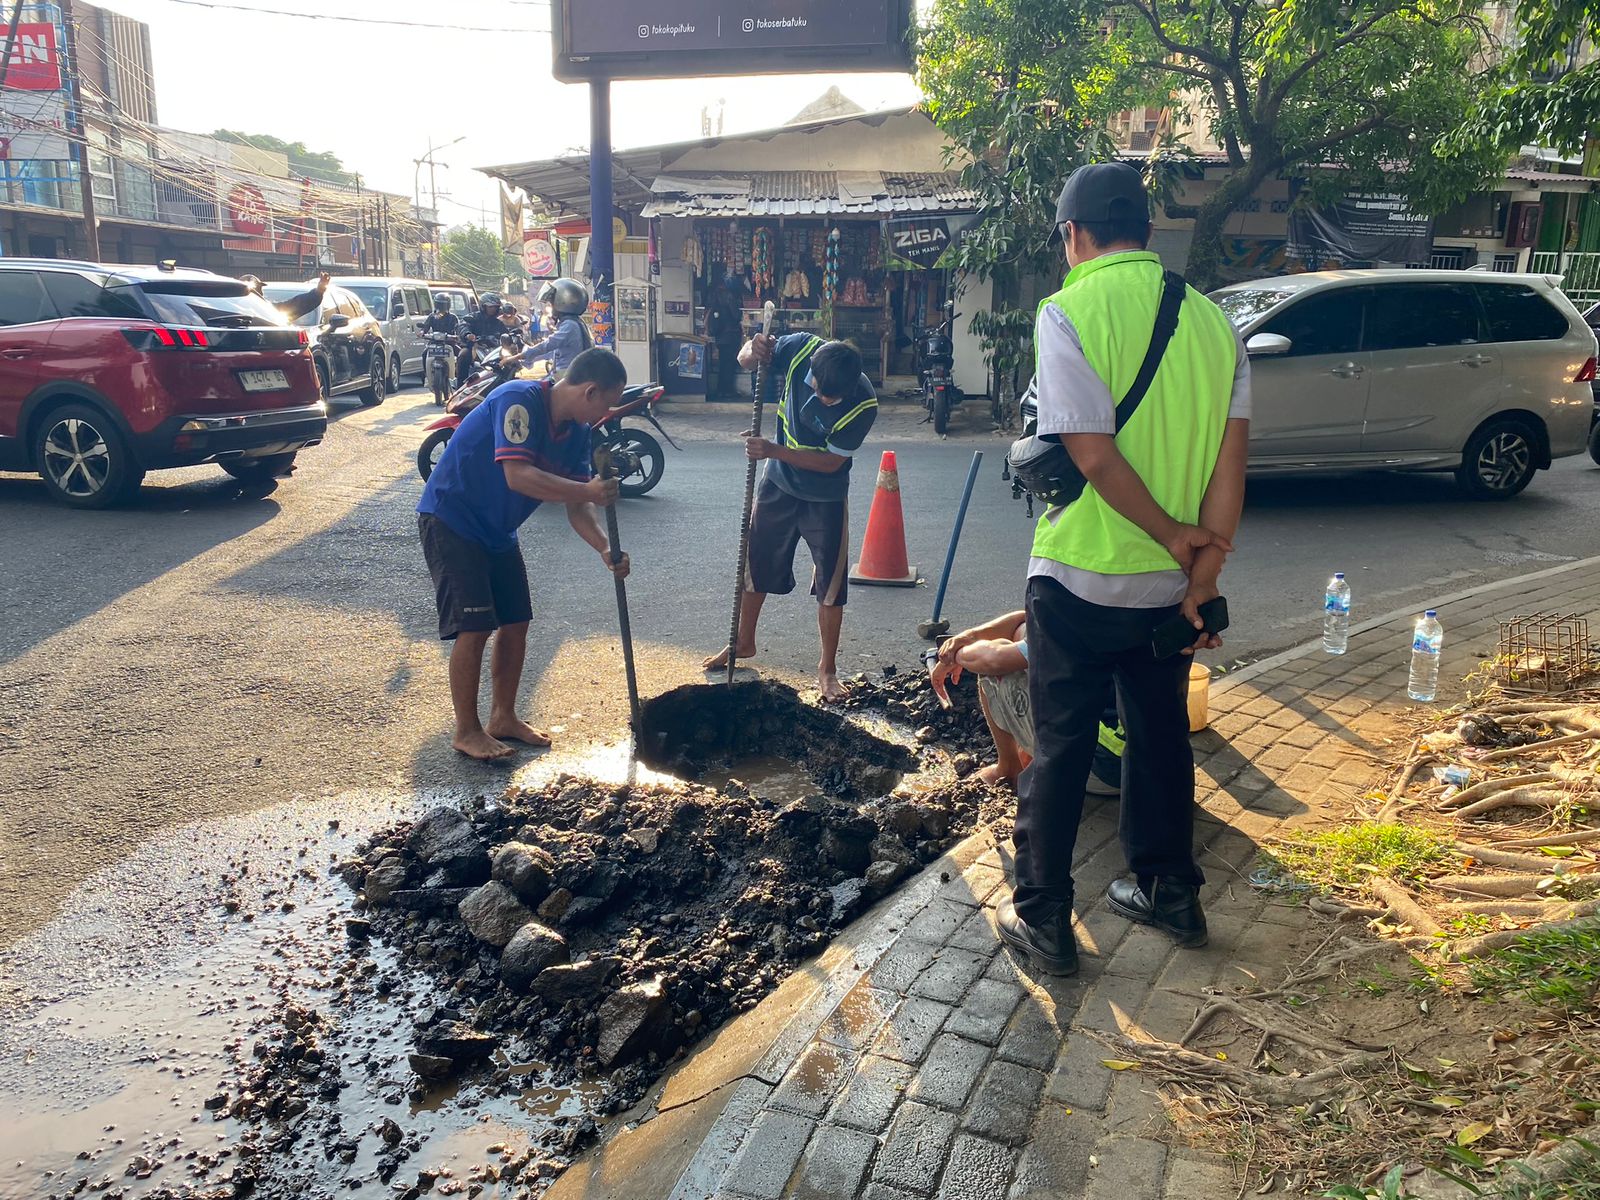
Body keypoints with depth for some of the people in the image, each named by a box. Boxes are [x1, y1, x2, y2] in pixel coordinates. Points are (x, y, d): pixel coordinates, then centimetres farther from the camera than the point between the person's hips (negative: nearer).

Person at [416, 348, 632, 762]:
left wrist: (605, 550, -16)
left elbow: (575, 506, 0)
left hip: (497, 530, 9)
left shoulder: (576, 432, 0)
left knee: (516, 622, 8)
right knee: (473, 628, -10)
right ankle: (467, 731, 5)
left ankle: (503, 717, 24)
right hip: (450, 520, -8)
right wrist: (588, 491, -34)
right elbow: (518, 476, -36)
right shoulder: (519, 400, -25)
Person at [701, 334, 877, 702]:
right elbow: (745, 359, -6)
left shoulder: (863, 404, -30)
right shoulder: (801, 348, -22)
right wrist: (754, 351, -31)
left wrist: (773, 450, -31)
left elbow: (831, 461, -23)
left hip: (826, 498, -3)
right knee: (756, 565, 15)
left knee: (831, 584, 1)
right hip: (780, 483, 3)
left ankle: (828, 668, 17)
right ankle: (744, 642, 35)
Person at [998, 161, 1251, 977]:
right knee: (1160, 732, 20)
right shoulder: (1211, 320, 4)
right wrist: (1201, 576, 0)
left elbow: (1092, 453, -21)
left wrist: (1173, 536, -9)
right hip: (1170, 585, 5)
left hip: (1080, 578, -5)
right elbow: (1231, 461, -1)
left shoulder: (1068, 312, -13)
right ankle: (1169, 893, 35)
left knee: (1060, 749, 7)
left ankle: (1042, 919, 18)